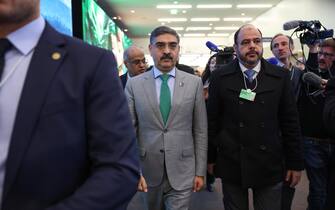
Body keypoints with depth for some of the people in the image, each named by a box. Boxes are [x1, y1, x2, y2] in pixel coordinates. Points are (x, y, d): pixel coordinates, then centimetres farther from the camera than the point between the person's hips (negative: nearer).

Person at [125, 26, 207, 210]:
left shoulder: (194, 83, -1)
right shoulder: (134, 84, -2)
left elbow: (200, 130, 1)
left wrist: (200, 171, 1)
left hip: (181, 171, -1)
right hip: (148, 171, 1)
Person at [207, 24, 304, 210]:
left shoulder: (280, 77, 1)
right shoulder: (220, 78, -2)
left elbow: (290, 122, 2)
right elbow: (212, 121, 1)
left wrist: (295, 163, 3)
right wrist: (210, 157, 3)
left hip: (270, 165, 1)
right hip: (231, 165, 0)